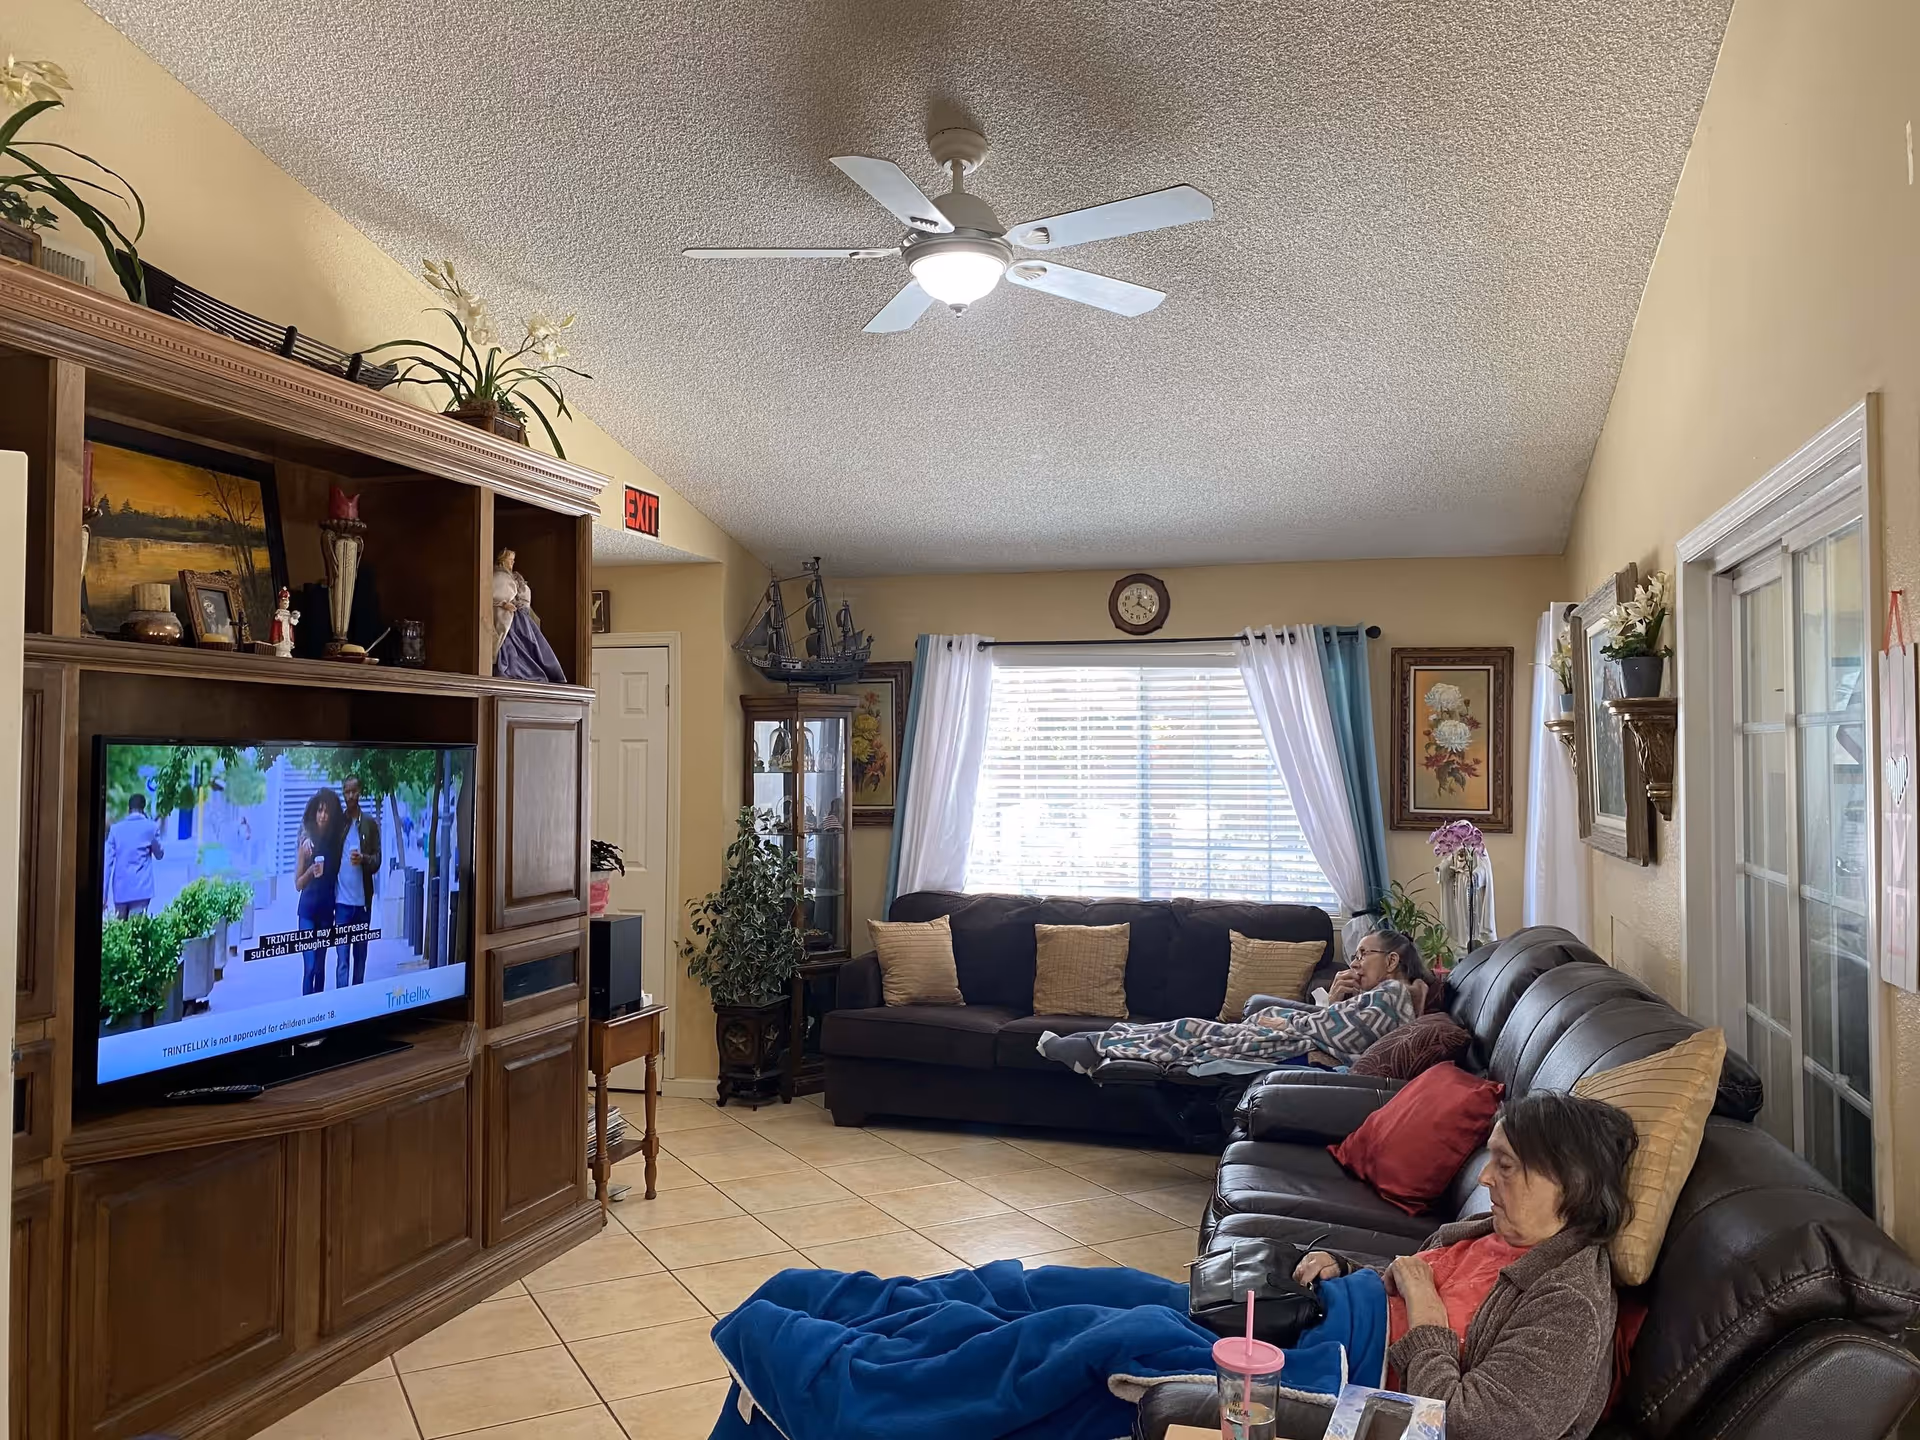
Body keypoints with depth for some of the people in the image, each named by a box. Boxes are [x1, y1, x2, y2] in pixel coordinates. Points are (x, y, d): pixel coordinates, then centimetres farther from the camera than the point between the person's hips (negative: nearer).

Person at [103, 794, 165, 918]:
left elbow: (108, 861, 3)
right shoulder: (150, 827, 0)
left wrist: (104, 893, 5)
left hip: (120, 889, 3)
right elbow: (159, 853, 14)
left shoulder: (116, 828, 6)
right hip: (141, 888, -3)